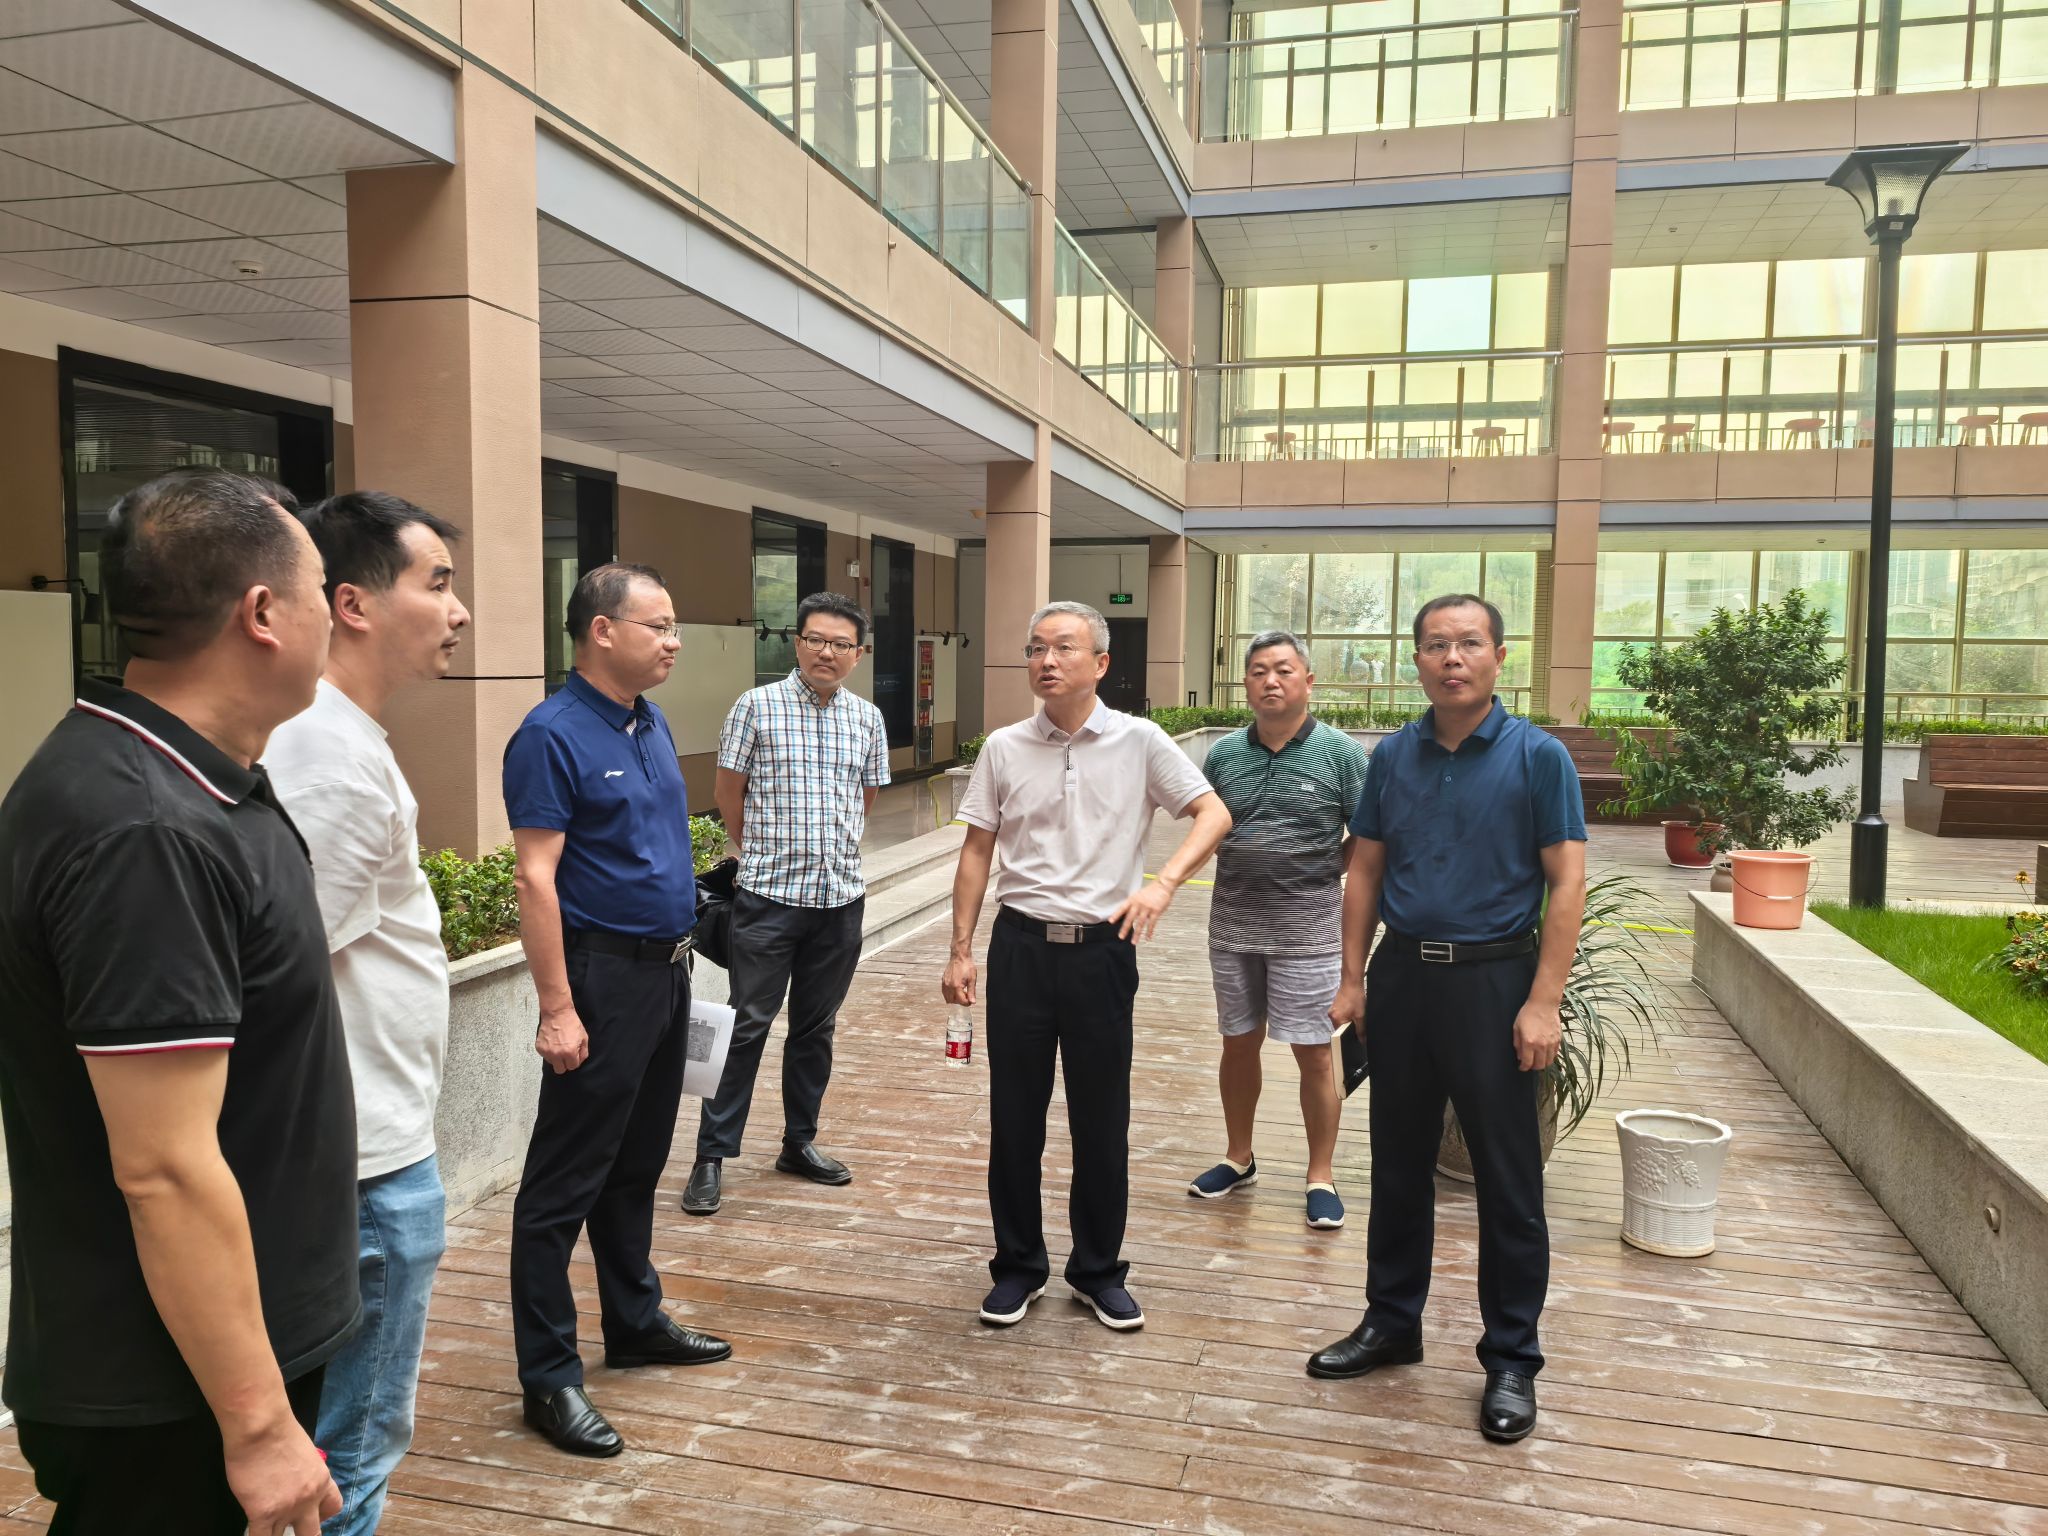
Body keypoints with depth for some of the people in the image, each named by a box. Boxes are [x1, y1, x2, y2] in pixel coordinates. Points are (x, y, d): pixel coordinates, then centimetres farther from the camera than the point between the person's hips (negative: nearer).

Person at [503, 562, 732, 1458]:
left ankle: (637, 1324, 33)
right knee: (565, 1181, 1)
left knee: (636, 1166, 19)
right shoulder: (553, 735, -15)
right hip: (604, 973, -8)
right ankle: (548, 1375, 11)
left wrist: (679, 948, 15)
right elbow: (535, 879, -19)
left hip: (667, 970, 8)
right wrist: (557, 1009, -22)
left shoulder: (652, 725, 10)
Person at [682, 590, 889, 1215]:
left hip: (841, 897, 4)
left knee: (816, 1027, 14)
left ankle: (800, 1142, 27)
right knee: (747, 1025, -2)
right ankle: (712, 1155, 9)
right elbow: (729, 793, 3)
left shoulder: (868, 718, 7)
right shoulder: (757, 706, -4)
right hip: (768, 896, -4)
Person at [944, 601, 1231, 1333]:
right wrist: (959, 951, 2)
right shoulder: (1004, 748, 3)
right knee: (1014, 1116, 9)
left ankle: (1098, 1270, 27)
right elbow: (977, 853, 6)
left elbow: (1214, 813, -5)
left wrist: (1163, 882, -21)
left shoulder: (1140, 742, -2)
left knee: (1102, 1121, 9)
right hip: (1022, 944, 2)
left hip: (1103, 948, -1)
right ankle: (1019, 1266, 26)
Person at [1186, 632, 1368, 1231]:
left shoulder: (1340, 753, -6)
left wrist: (1320, 871, -12)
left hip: (1307, 928, -3)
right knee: (1239, 1045, 15)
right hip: (1233, 926, 4)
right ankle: (1239, 1158, 32)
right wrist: (1241, 858, 1)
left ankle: (1322, 1176, 19)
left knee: (1314, 1052, 3)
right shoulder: (1224, 754, 4)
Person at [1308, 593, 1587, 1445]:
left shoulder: (1537, 756, -7)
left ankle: (1513, 1359, 20)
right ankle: (1392, 1320, 31)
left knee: (1507, 1180, 5)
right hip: (1402, 975, 4)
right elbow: (1365, 871, 10)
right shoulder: (1392, 757, 5)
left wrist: (1543, 1002, -16)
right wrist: (1353, 978, 5)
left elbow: (1566, 883, -10)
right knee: (1398, 1162, 15)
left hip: (1493, 980, -4)